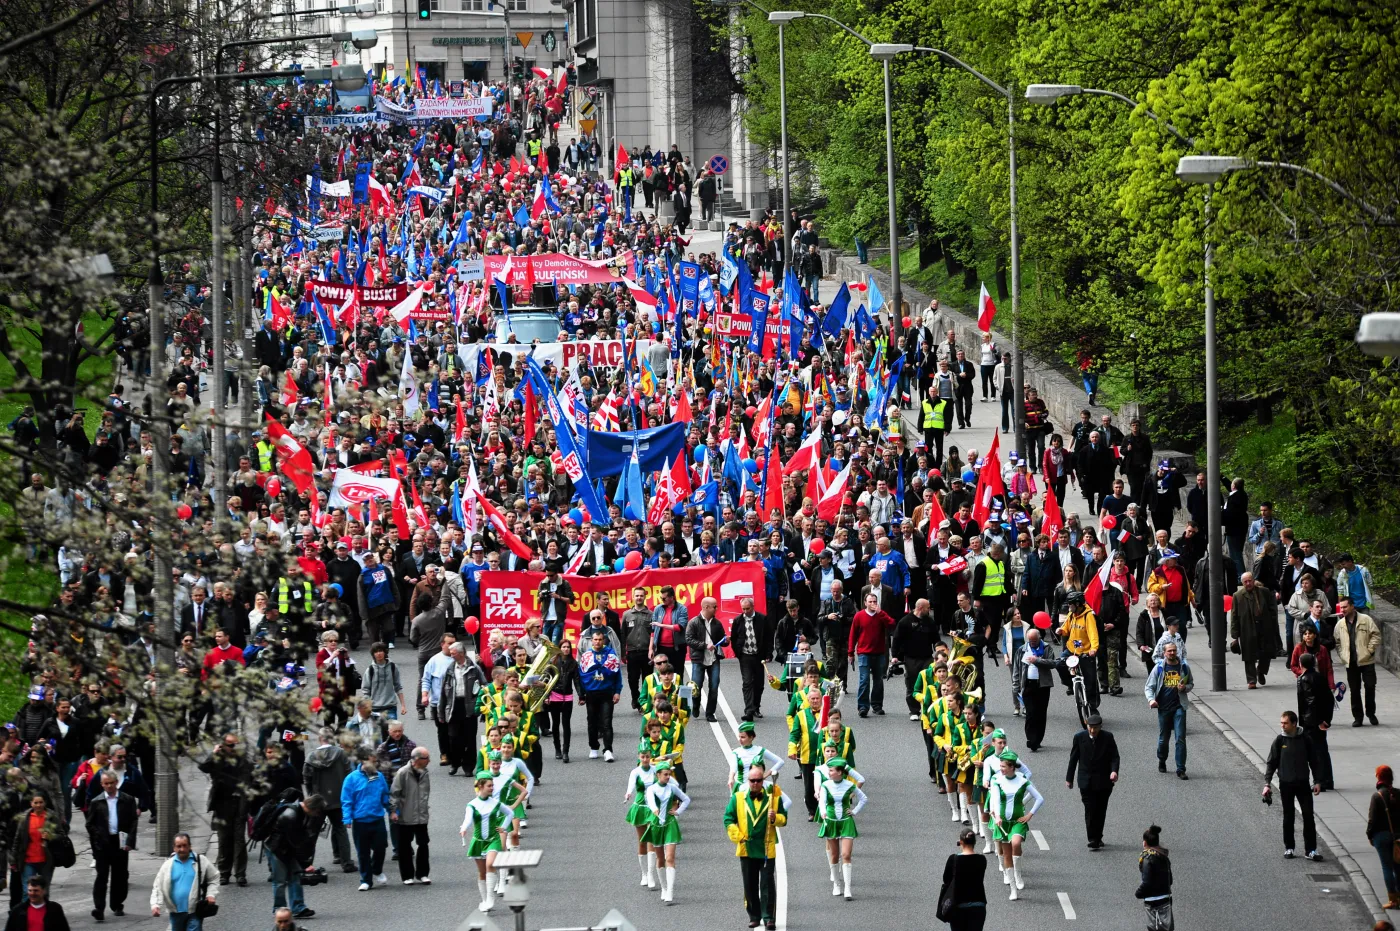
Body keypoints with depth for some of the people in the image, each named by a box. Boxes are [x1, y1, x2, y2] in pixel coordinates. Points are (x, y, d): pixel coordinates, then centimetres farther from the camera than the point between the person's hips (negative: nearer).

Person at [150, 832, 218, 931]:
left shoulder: (201, 862, -2)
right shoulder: (168, 865, 1)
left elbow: (214, 878, 9)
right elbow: (158, 887, 2)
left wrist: (211, 895, -7)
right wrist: (155, 905, -12)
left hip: (195, 911, -3)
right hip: (176, 912, 3)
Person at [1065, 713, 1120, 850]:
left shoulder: (1108, 738, -4)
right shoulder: (1080, 737, -3)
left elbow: (1114, 756, -3)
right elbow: (1073, 759, 4)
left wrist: (1114, 771, -23)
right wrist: (1069, 778, 7)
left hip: (1103, 781, 1)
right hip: (1086, 781, -1)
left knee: (1101, 811, 9)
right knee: (1090, 810, -9)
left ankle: (1097, 838, 24)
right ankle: (1093, 840, -7)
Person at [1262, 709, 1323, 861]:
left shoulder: (1304, 739, -1)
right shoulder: (1280, 741, -3)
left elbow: (1313, 761, 7)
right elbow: (1271, 763, 0)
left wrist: (1317, 782, 5)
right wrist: (1267, 783, -7)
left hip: (1303, 783, 0)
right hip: (1286, 784, 0)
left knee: (1308, 816, -3)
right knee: (1288, 818, 7)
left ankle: (1311, 849, 1)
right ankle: (1288, 848, 17)